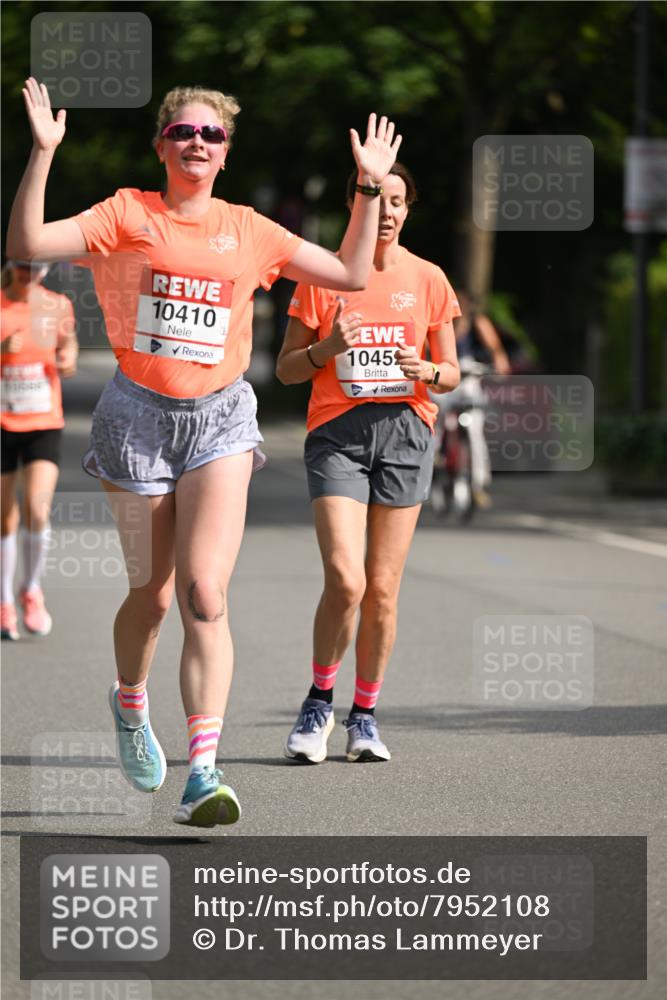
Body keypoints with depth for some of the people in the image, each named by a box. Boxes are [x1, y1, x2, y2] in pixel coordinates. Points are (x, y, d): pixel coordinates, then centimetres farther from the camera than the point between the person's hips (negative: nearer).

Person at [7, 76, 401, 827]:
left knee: (204, 594, -15)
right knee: (153, 593, 8)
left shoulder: (247, 230, 8)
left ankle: (202, 777, -20)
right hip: (139, 414, 0)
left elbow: (350, 273, 14)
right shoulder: (127, 216, 0)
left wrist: (370, 186, 8)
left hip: (220, 417, 1)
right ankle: (130, 703, 42)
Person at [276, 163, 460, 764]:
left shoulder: (428, 279, 8)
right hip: (337, 432, -2)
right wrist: (326, 348, -13)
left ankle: (365, 714, 17)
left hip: (405, 431, 2)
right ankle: (319, 703, 4)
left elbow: (451, 374, 12)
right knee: (345, 579, -16)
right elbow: (287, 369, 6)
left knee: (382, 590, 2)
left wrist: (425, 370, -10)